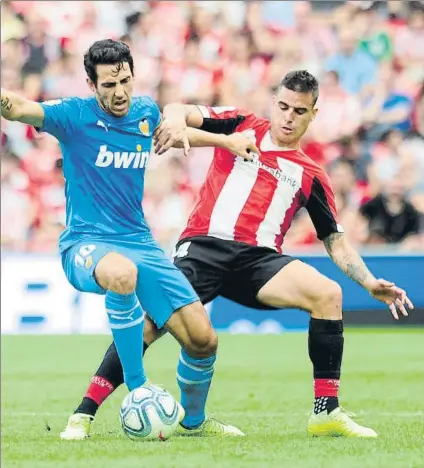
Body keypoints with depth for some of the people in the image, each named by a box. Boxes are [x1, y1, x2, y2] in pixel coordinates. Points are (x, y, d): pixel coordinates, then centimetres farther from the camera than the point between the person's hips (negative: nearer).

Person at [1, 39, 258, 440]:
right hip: (86, 245, -5)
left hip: (139, 243, 5)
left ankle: (193, 419, 27)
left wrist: (177, 129, 8)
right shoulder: (75, 115, -10)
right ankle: (138, 393, -29)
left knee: (203, 340, -4)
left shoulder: (146, 112, 6)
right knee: (122, 273, -43)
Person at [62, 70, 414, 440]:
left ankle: (327, 413, -17)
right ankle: (83, 415, -12)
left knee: (329, 294, -24)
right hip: (204, 245, -2)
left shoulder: (311, 175, 19)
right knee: (149, 322, -22)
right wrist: (177, 121, -17)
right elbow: (179, 112, 8)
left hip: (260, 258, 2)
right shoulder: (242, 127, 17)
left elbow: (337, 242, 18)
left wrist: (371, 283, 2)